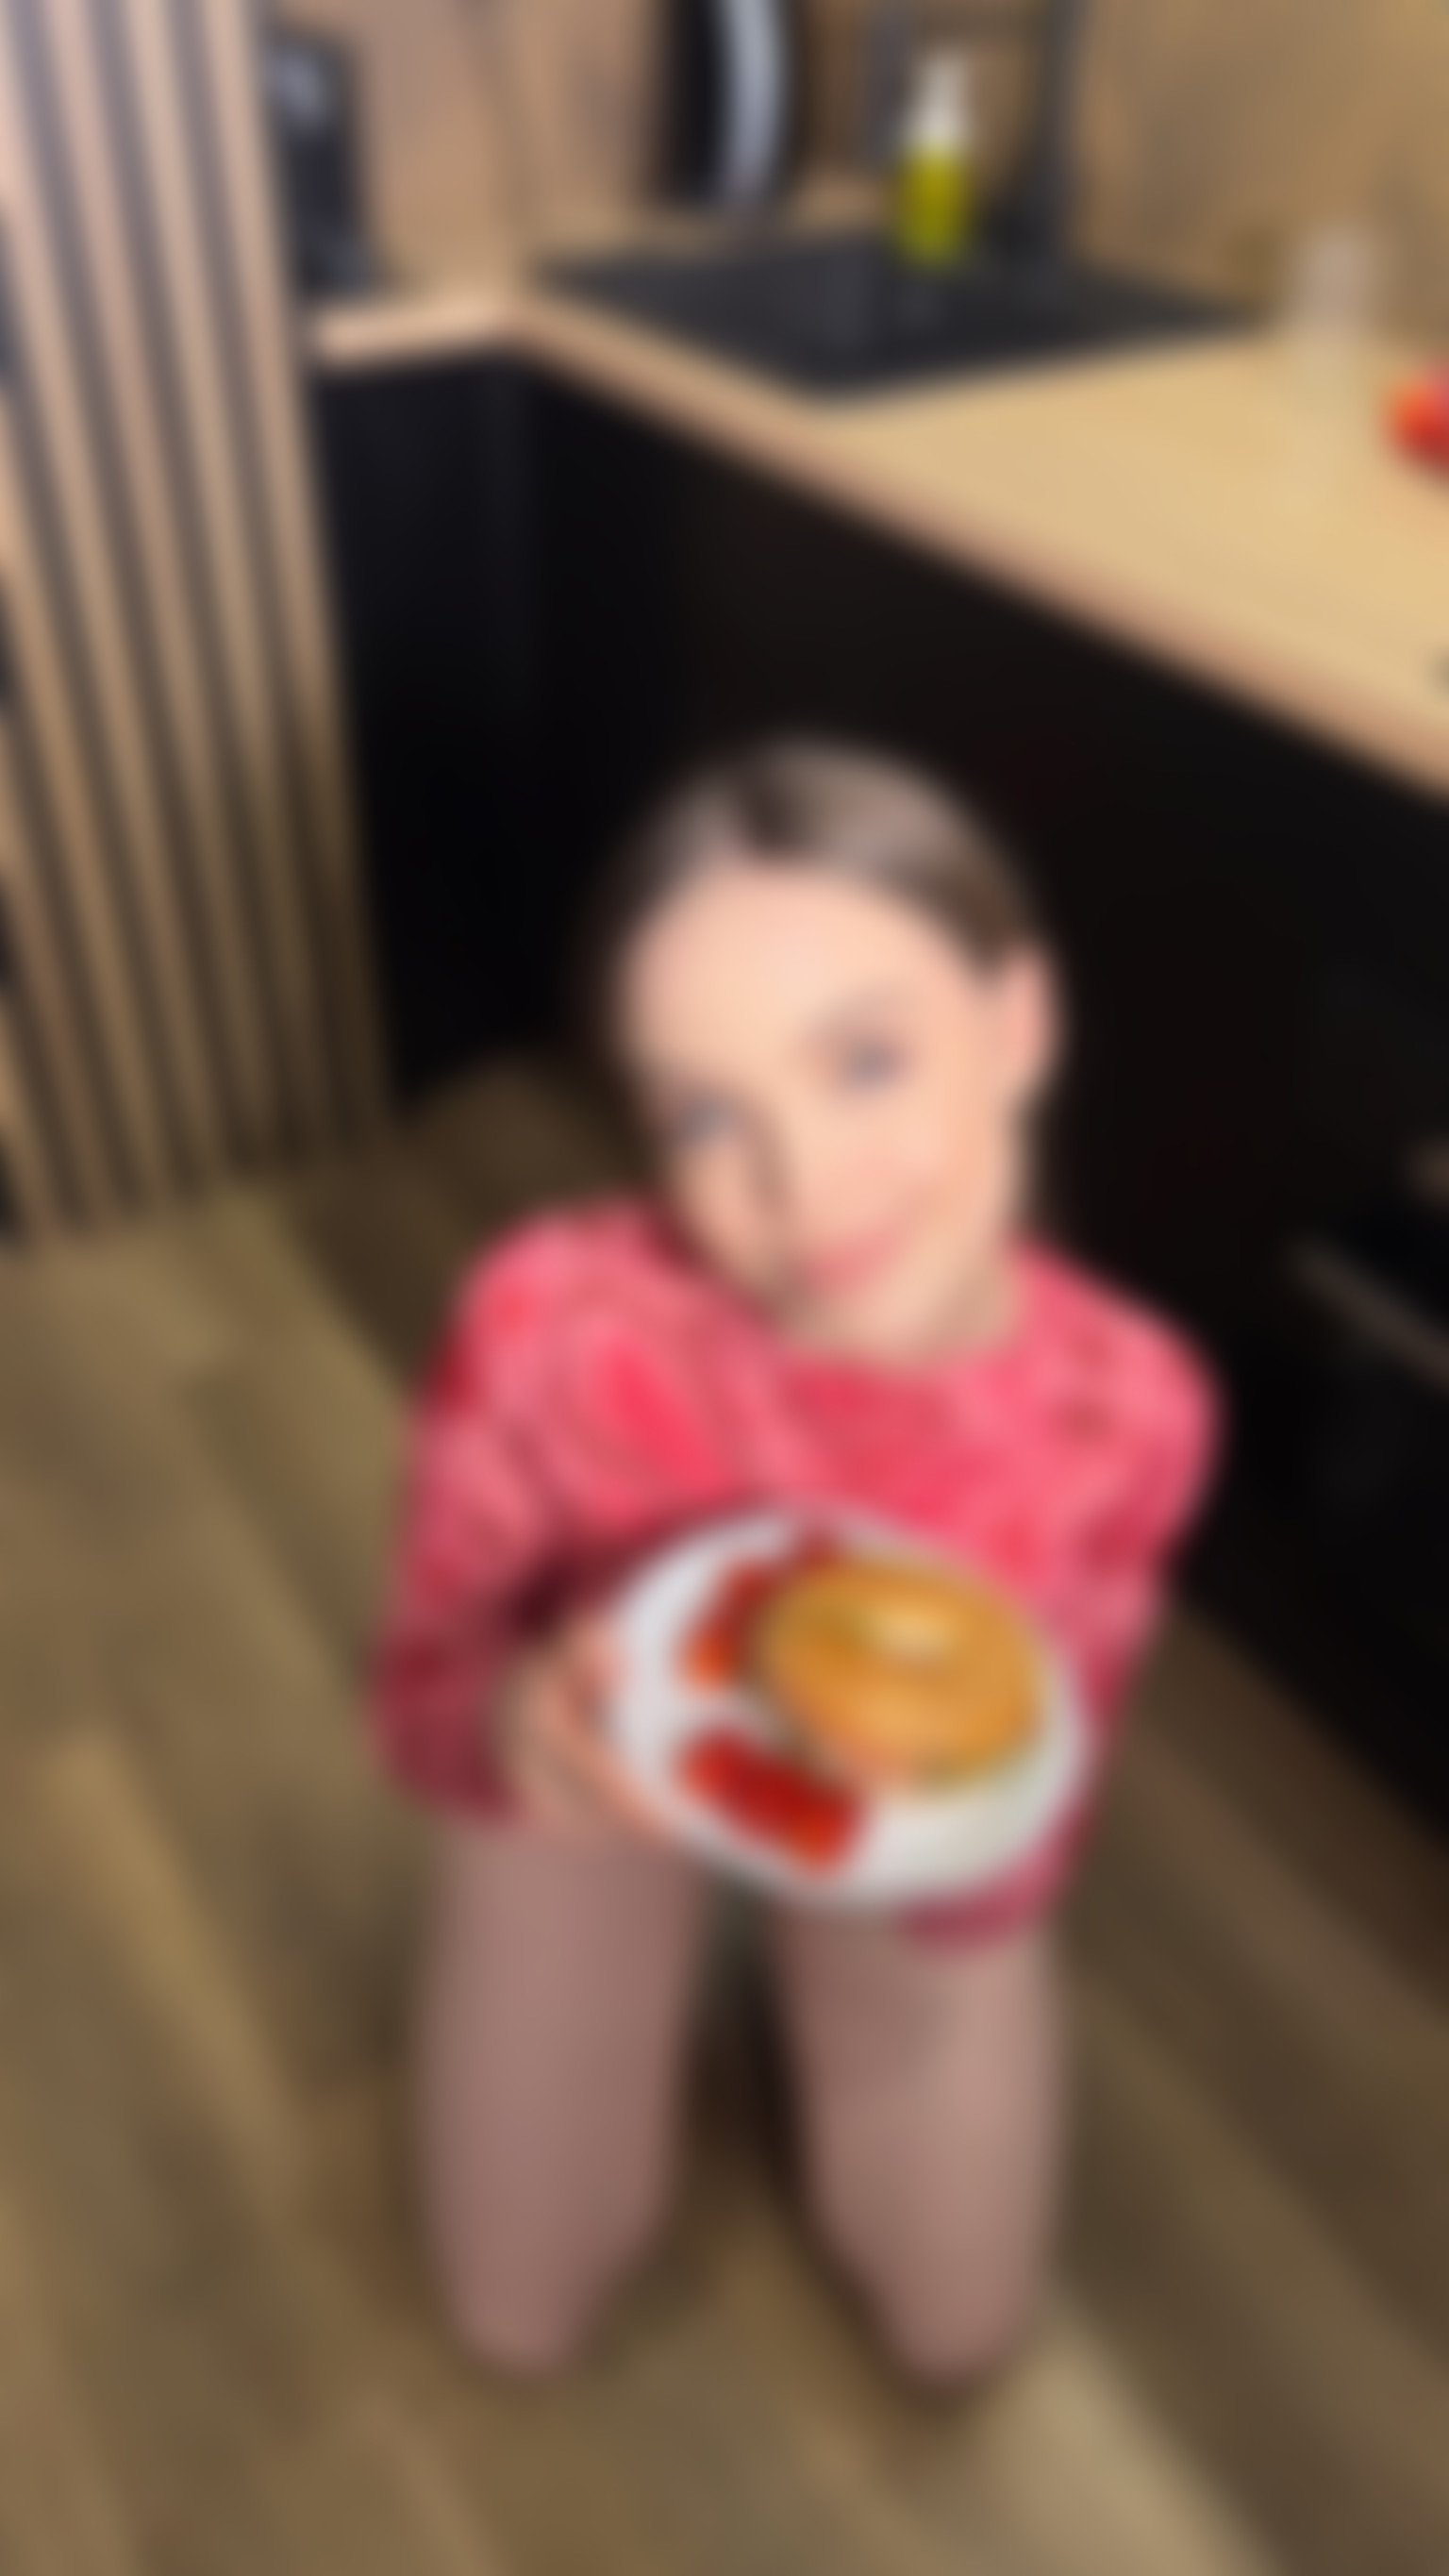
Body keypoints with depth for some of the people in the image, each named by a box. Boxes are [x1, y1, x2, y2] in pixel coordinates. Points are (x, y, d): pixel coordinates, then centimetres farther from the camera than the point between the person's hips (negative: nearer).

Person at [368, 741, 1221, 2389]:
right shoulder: (552, 1319, -39)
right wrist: (515, 1727, -45)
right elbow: (415, 1697, -23)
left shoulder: (1125, 1407, -33)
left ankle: (799, 1965, 40)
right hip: (601, 1783, 0)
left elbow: (1016, 1876, -22)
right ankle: (677, 1980, 39)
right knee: (521, 2326, 16)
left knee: (955, 2334, 18)